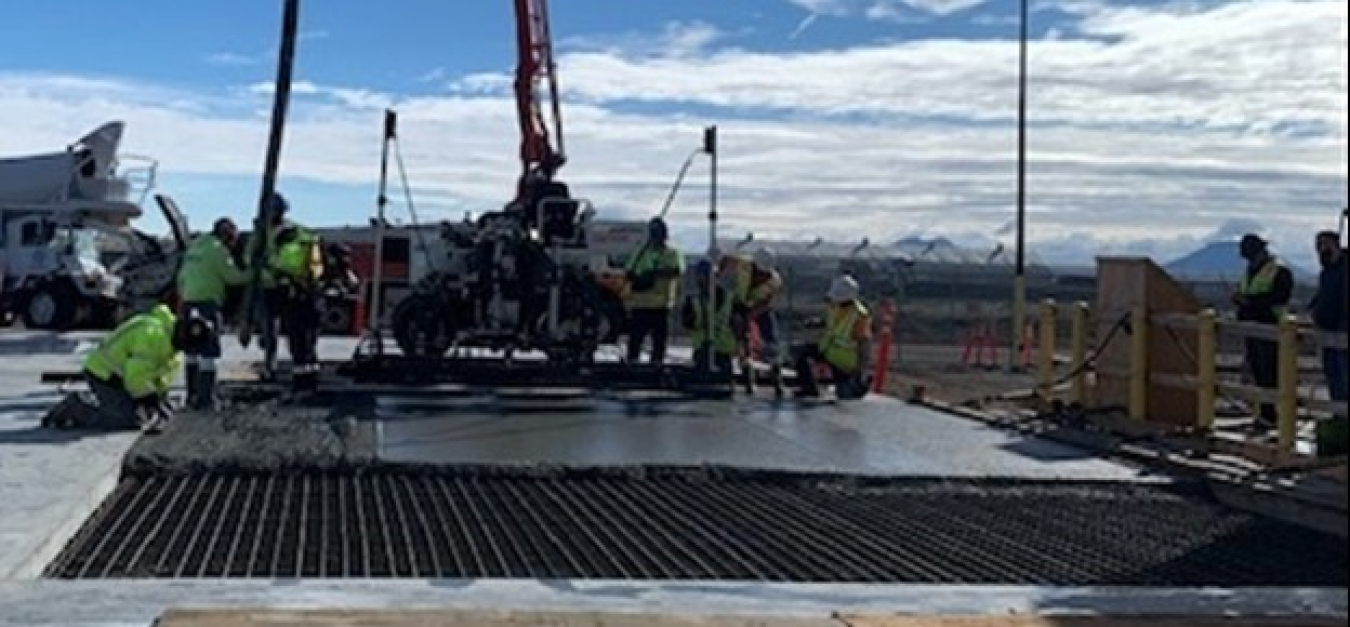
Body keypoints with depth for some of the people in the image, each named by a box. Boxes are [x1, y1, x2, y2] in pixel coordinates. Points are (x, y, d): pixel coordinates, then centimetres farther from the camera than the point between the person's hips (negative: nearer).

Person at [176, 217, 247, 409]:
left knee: (193, 352, 15)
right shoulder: (218, 249, -7)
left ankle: (193, 395, 19)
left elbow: (181, 278, 21)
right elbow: (232, 276, -9)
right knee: (208, 353, -7)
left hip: (189, 303, 8)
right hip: (207, 303, -8)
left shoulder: (194, 247, 19)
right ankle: (205, 398, -9)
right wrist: (249, 276, 7)